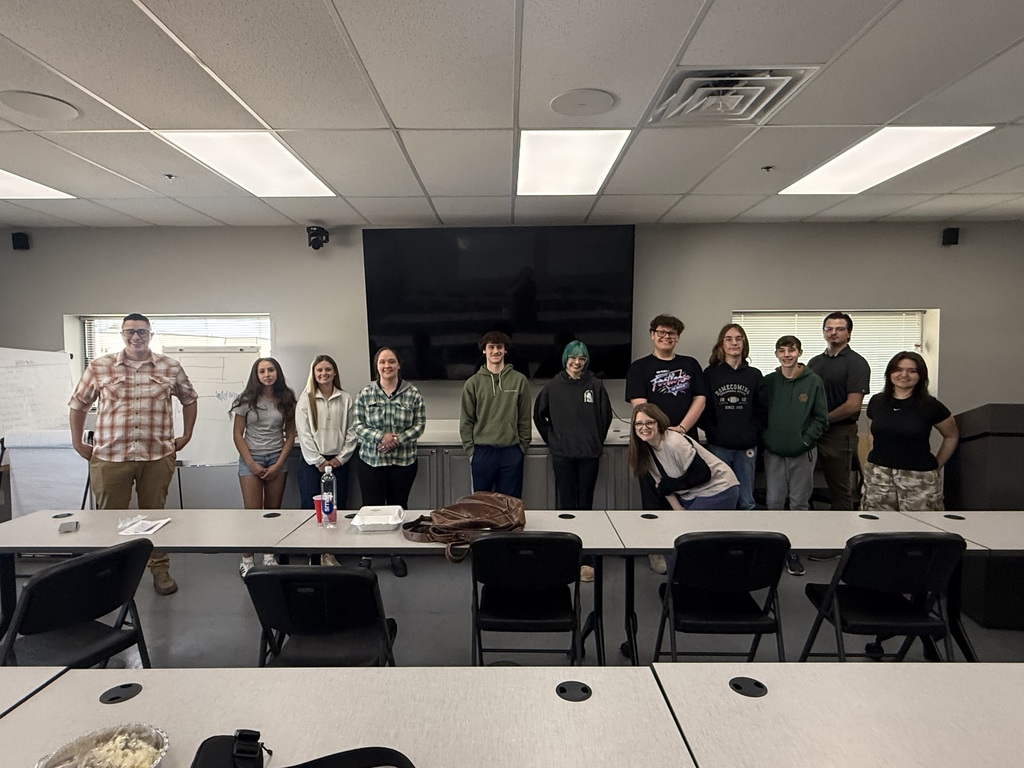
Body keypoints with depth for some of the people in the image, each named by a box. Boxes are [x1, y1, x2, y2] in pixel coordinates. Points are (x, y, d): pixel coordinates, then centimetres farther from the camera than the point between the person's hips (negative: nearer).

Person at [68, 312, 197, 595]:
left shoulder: (171, 367, 4)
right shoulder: (99, 367, 3)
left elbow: (190, 399, 16)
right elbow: (78, 404, 13)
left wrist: (186, 435, 12)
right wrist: (78, 443, 11)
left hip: (157, 455, 0)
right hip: (109, 456, 0)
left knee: (155, 514, 11)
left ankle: (160, 570, 24)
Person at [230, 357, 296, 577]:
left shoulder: (286, 400, 2)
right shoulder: (247, 400, -2)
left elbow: (290, 434, 3)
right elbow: (237, 434, -1)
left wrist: (279, 464, -5)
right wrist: (252, 464, -8)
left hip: (277, 459, 2)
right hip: (251, 459, -2)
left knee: (273, 511, 5)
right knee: (253, 511, -4)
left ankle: (269, 556, 17)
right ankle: (246, 560, 9)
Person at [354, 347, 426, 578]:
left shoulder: (412, 394, -2)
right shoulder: (365, 394, 0)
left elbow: (419, 424, -2)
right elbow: (358, 426, -1)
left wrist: (398, 440, -16)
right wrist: (380, 437, -18)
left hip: (404, 461, 0)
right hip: (371, 460, 0)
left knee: (398, 506, 11)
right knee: (372, 506, 4)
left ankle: (397, 554, 25)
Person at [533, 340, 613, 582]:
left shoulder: (595, 385, 1)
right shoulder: (553, 386, 2)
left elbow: (606, 416, 10)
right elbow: (539, 415, 12)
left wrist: (596, 442, 10)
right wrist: (552, 440, 9)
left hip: (589, 454, 0)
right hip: (562, 454, 0)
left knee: (585, 505, 5)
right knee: (565, 505, 4)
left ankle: (586, 559, 12)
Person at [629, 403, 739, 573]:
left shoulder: (674, 442, -27)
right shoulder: (646, 447, -3)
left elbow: (702, 474, -24)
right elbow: (659, 483, 0)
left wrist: (665, 486, -15)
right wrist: (679, 510, -10)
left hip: (719, 490, -8)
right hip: (690, 494, 8)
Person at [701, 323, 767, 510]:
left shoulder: (754, 375, 8)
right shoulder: (710, 374, 3)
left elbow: (762, 411, 7)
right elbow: (703, 409, 0)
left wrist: (753, 433, -3)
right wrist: (713, 432, -9)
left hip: (747, 447, 2)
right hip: (718, 446, -1)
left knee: (746, 501, 10)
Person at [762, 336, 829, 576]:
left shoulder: (814, 381, -2)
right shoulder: (768, 381, 4)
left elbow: (821, 419, -2)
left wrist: (806, 441, -11)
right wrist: (765, 439, -4)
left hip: (803, 453, -1)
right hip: (773, 452, 2)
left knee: (800, 503, 7)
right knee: (774, 502, 6)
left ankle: (793, 551, 17)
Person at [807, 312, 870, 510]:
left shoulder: (856, 363, -7)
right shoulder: (815, 362, 13)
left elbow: (853, 405, -15)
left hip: (840, 434, -6)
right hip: (815, 433, 6)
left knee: (841, 489, 4)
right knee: (831, 486, 14)